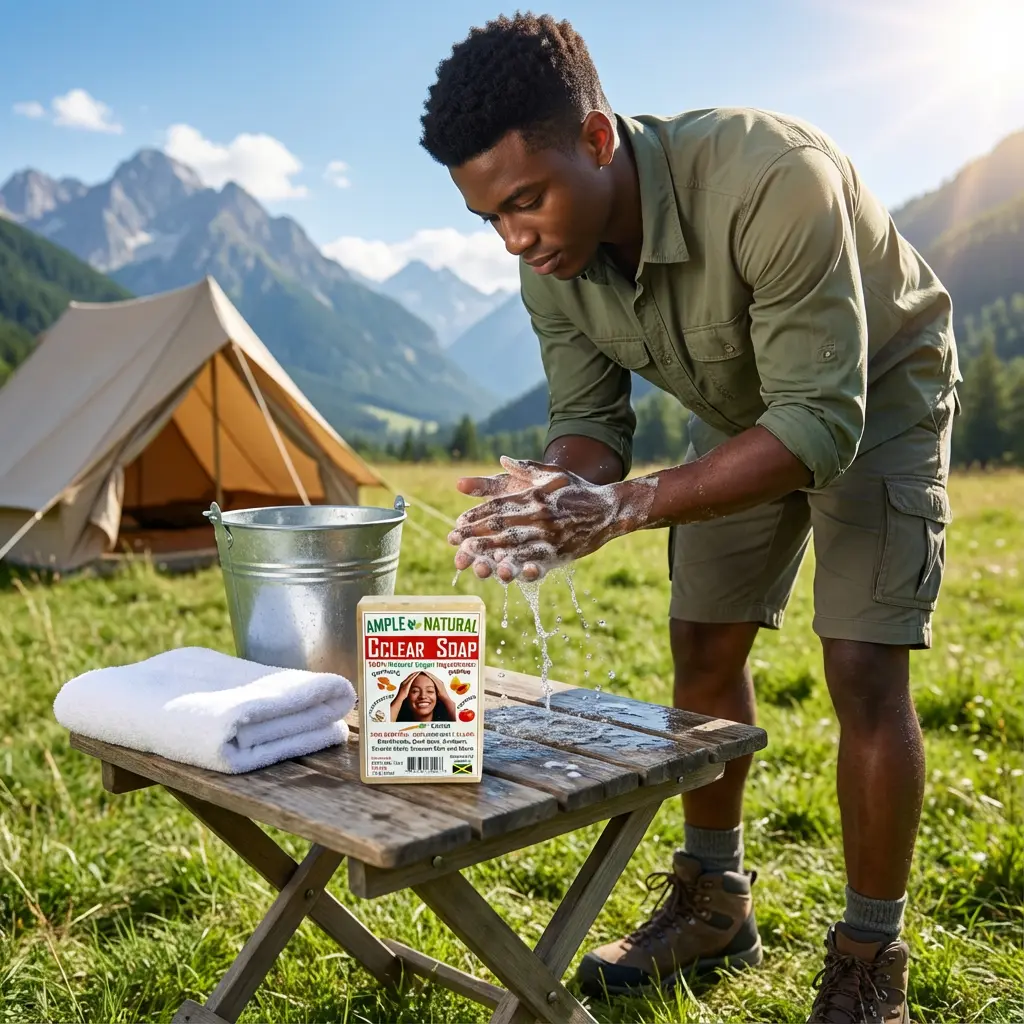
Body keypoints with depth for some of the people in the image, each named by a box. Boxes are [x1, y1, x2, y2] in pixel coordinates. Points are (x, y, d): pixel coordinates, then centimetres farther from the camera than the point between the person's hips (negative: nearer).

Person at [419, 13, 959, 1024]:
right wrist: (554, 487, -37)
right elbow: (590, 419, -12)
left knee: (863, 671, -13)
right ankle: (714, 903, 24)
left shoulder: (772, 179, -40)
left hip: (874, 391, -6)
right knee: (703, 647, 5)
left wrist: (624, 506, -47)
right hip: (742, 407, 6)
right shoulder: (552, 258, -20)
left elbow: (821, 423, -39)